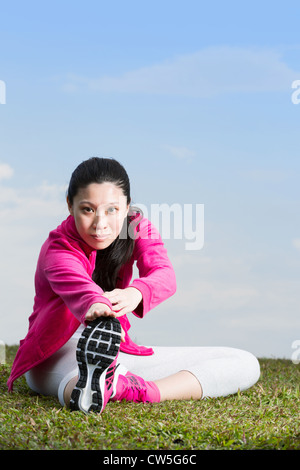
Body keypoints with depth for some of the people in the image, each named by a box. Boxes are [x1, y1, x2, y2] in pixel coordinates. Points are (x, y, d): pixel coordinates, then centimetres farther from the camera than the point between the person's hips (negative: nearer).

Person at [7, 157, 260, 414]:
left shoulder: (138, 229, -4)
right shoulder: (58, 248, -17)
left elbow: (164, 274, -27)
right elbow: (75, 283, -43)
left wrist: (134, 293, -52)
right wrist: (96, 306, -68)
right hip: (57, 354, -4)